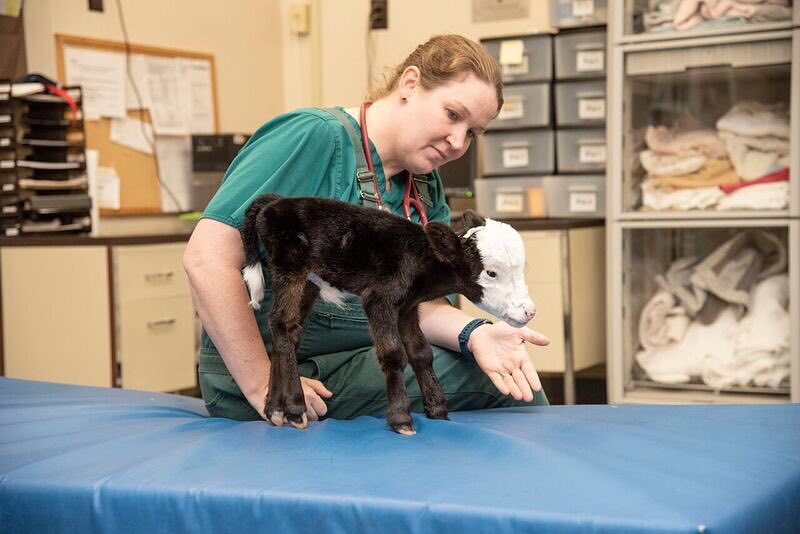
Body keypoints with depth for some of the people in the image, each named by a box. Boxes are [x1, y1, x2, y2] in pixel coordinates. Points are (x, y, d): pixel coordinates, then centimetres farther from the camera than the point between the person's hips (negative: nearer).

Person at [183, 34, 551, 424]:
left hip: (364, 363, 8)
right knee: (489, 384, -16)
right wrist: (263, 387, -23)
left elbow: (417, 302, 0)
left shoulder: (427, 193, 9)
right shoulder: (317, 138, -16)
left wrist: (473, 334, -22)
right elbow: (207, 258, -23)